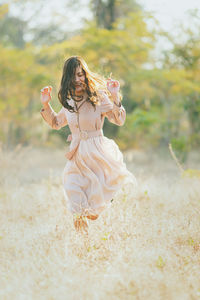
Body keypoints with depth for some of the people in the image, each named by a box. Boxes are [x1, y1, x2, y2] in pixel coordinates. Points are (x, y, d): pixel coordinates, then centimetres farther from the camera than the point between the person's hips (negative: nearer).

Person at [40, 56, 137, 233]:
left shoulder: (99, 97, -6)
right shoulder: (69, 101, 10)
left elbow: (119, 121, -12)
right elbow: (56, 123, 26)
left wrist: (115, 98, -24)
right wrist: (46, 105, 14)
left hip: (98, 155, -5)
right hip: (78, 156, 5)